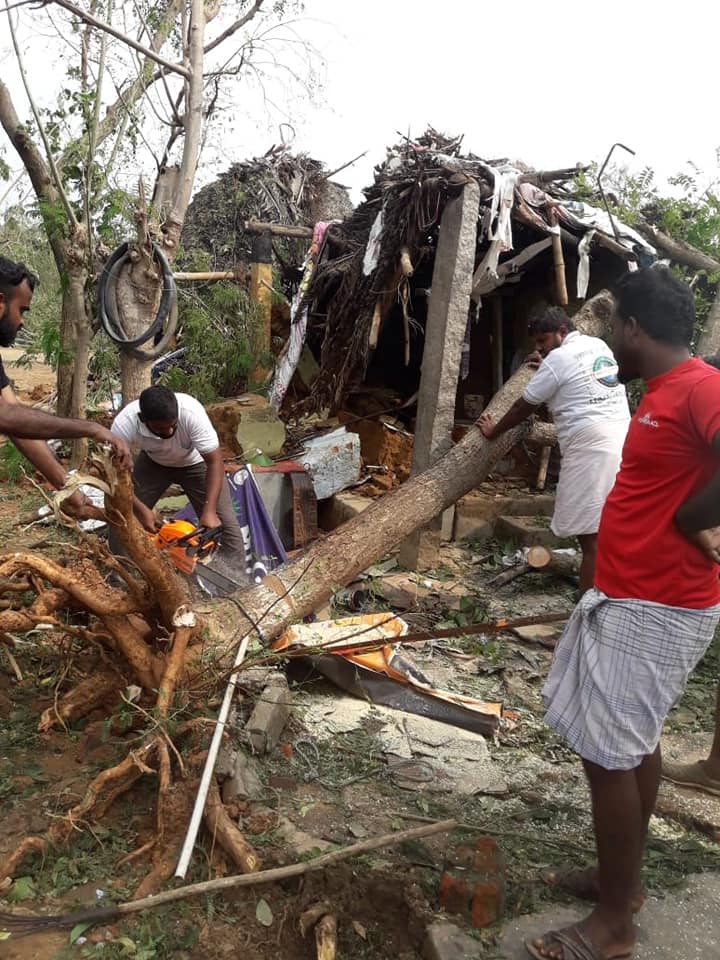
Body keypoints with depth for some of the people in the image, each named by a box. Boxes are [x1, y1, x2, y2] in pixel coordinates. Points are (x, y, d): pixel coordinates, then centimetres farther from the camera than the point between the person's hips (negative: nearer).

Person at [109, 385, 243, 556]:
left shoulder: (192, 412, -39)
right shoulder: (125, 424, -35)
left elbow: (214, 461, -34)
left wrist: (209, 511, -41)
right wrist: (140, 510, -33)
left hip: (195, 462, -1)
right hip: (153, 462, 2)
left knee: (225, 522, -13)